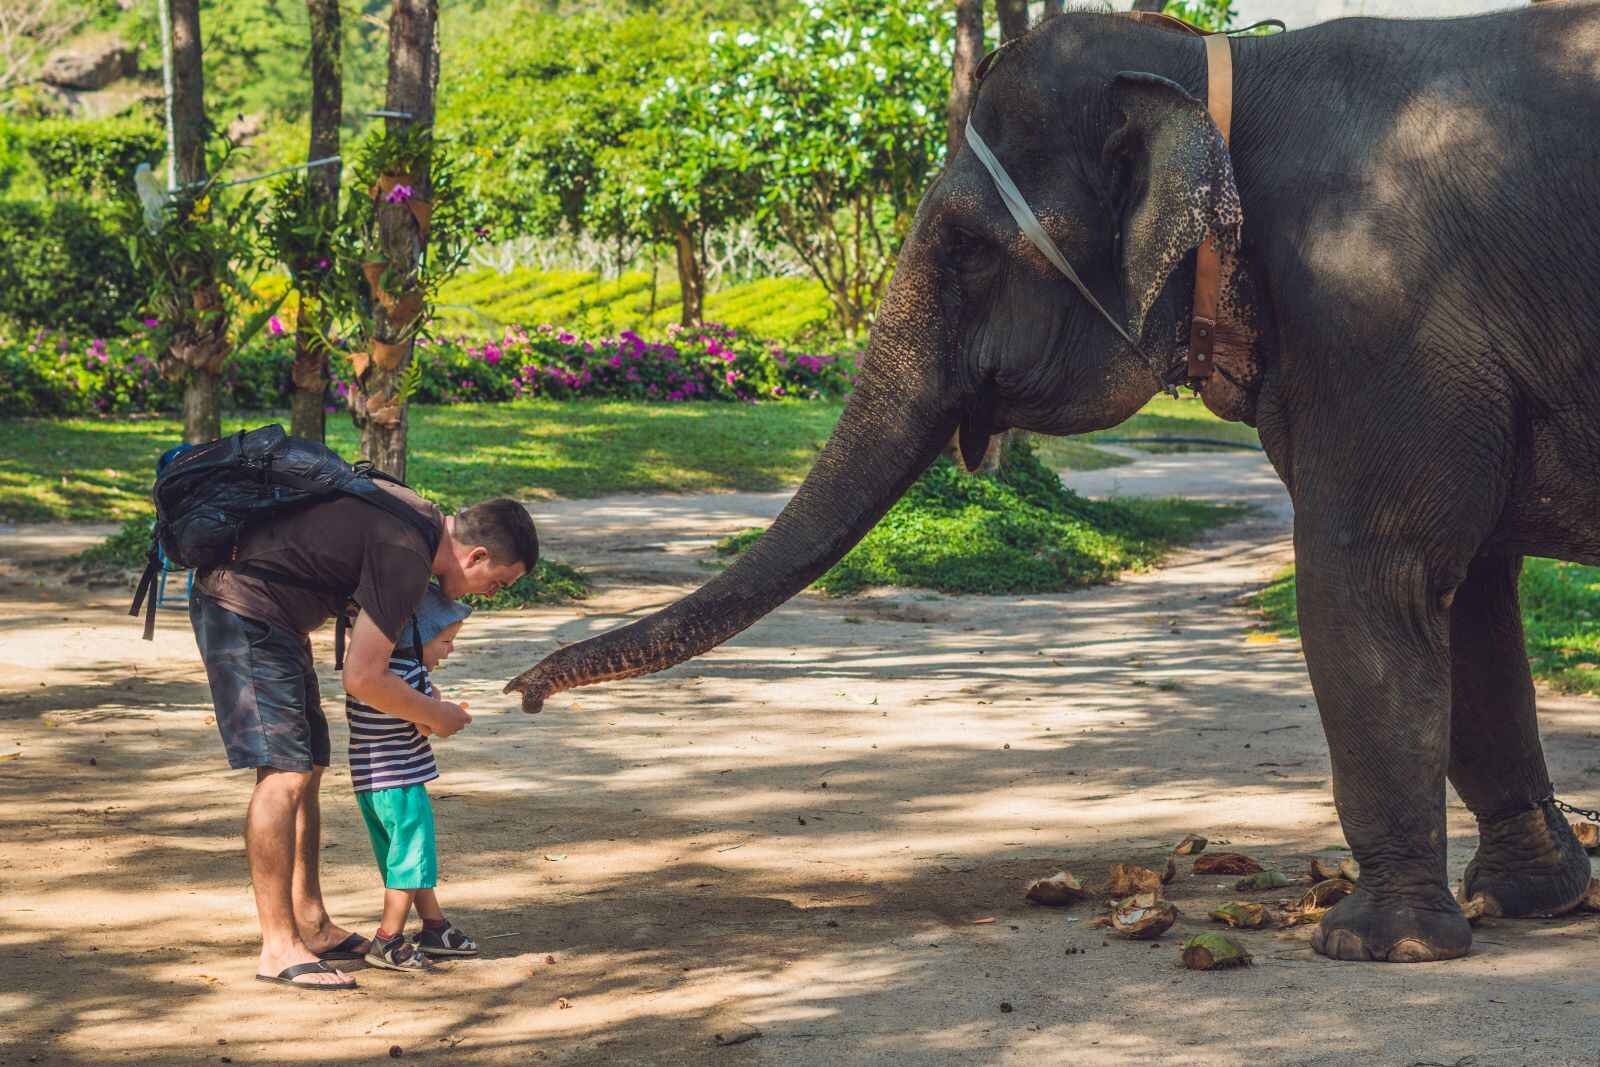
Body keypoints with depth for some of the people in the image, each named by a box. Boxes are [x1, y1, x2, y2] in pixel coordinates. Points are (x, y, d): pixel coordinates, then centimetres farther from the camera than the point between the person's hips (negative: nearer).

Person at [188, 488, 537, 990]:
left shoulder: (418, 512, 7)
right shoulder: (406, 556, -22)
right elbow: (362, 678, -22)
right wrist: (434, 715, -4)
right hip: (243, 608, -11)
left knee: (307, 765, 13)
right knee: (284, 771, -13)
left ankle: (311, 925, 19)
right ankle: (279, 948, -11)